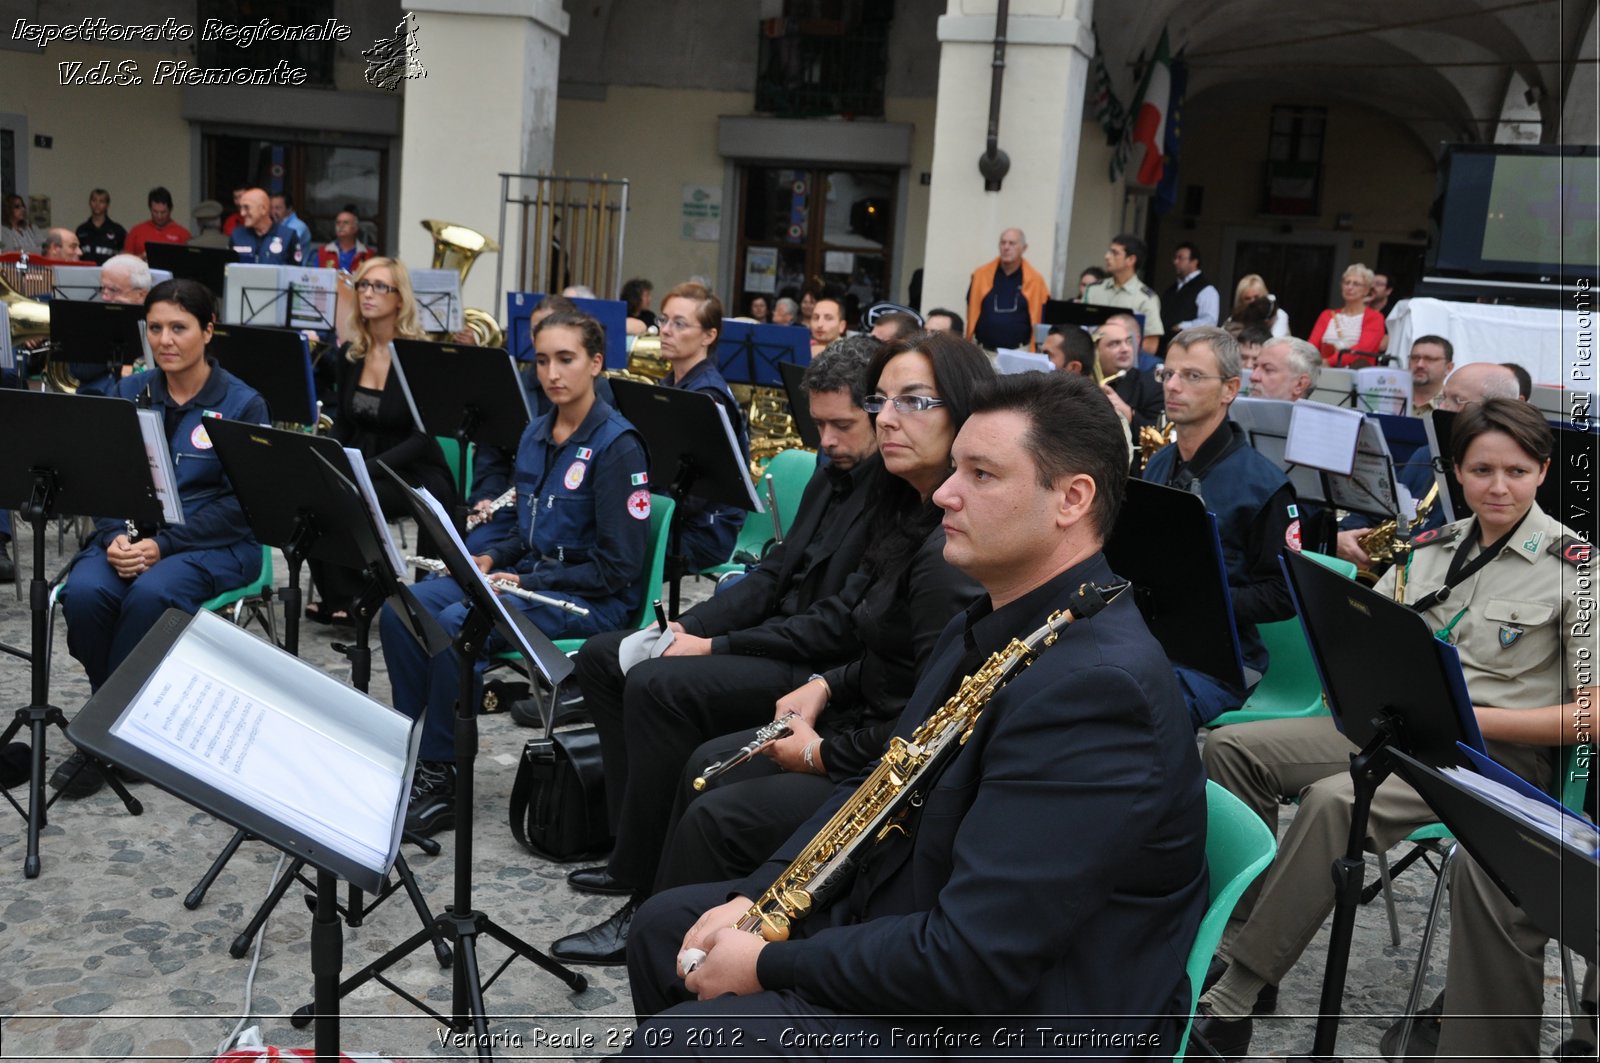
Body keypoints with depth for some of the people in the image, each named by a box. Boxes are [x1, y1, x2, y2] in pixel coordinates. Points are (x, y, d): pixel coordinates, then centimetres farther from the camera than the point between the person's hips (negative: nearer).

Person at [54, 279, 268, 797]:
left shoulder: (242, 404, -4)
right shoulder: (128, 393, 9)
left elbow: (239, 502, -9)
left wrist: (163, 545, -20)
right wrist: (115, 536, -15)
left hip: (214, 543, -3)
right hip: (131, 534, 4)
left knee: (149, 596, -34)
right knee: (85, 593, -28)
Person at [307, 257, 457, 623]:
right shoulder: (348, 355, 7)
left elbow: (422, 439, -17)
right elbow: (341, 425, 10)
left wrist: (365, 468, -27)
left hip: (417, 476, -5)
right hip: (360, 470, 5)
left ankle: (345, 599, -8)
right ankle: (335, 594, -8)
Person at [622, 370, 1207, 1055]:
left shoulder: (1096, 686, -27)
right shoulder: (986, 631, 7)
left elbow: (970, 963, -30)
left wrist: (769, 964, -19)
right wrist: (755, 895, -2)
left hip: (1001, 1023, -9)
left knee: (678, 1040, -19)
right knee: (666, 923, 13)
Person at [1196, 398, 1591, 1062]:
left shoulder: (1571, 566, -8)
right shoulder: (1432, 547, 10)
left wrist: (1470, 718, -21)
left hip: (1500, 749, -7)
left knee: (1334, 800, -34)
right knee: (1231, 746, -9)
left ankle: (1232, 998, -28)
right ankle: (1240, 936, -10)